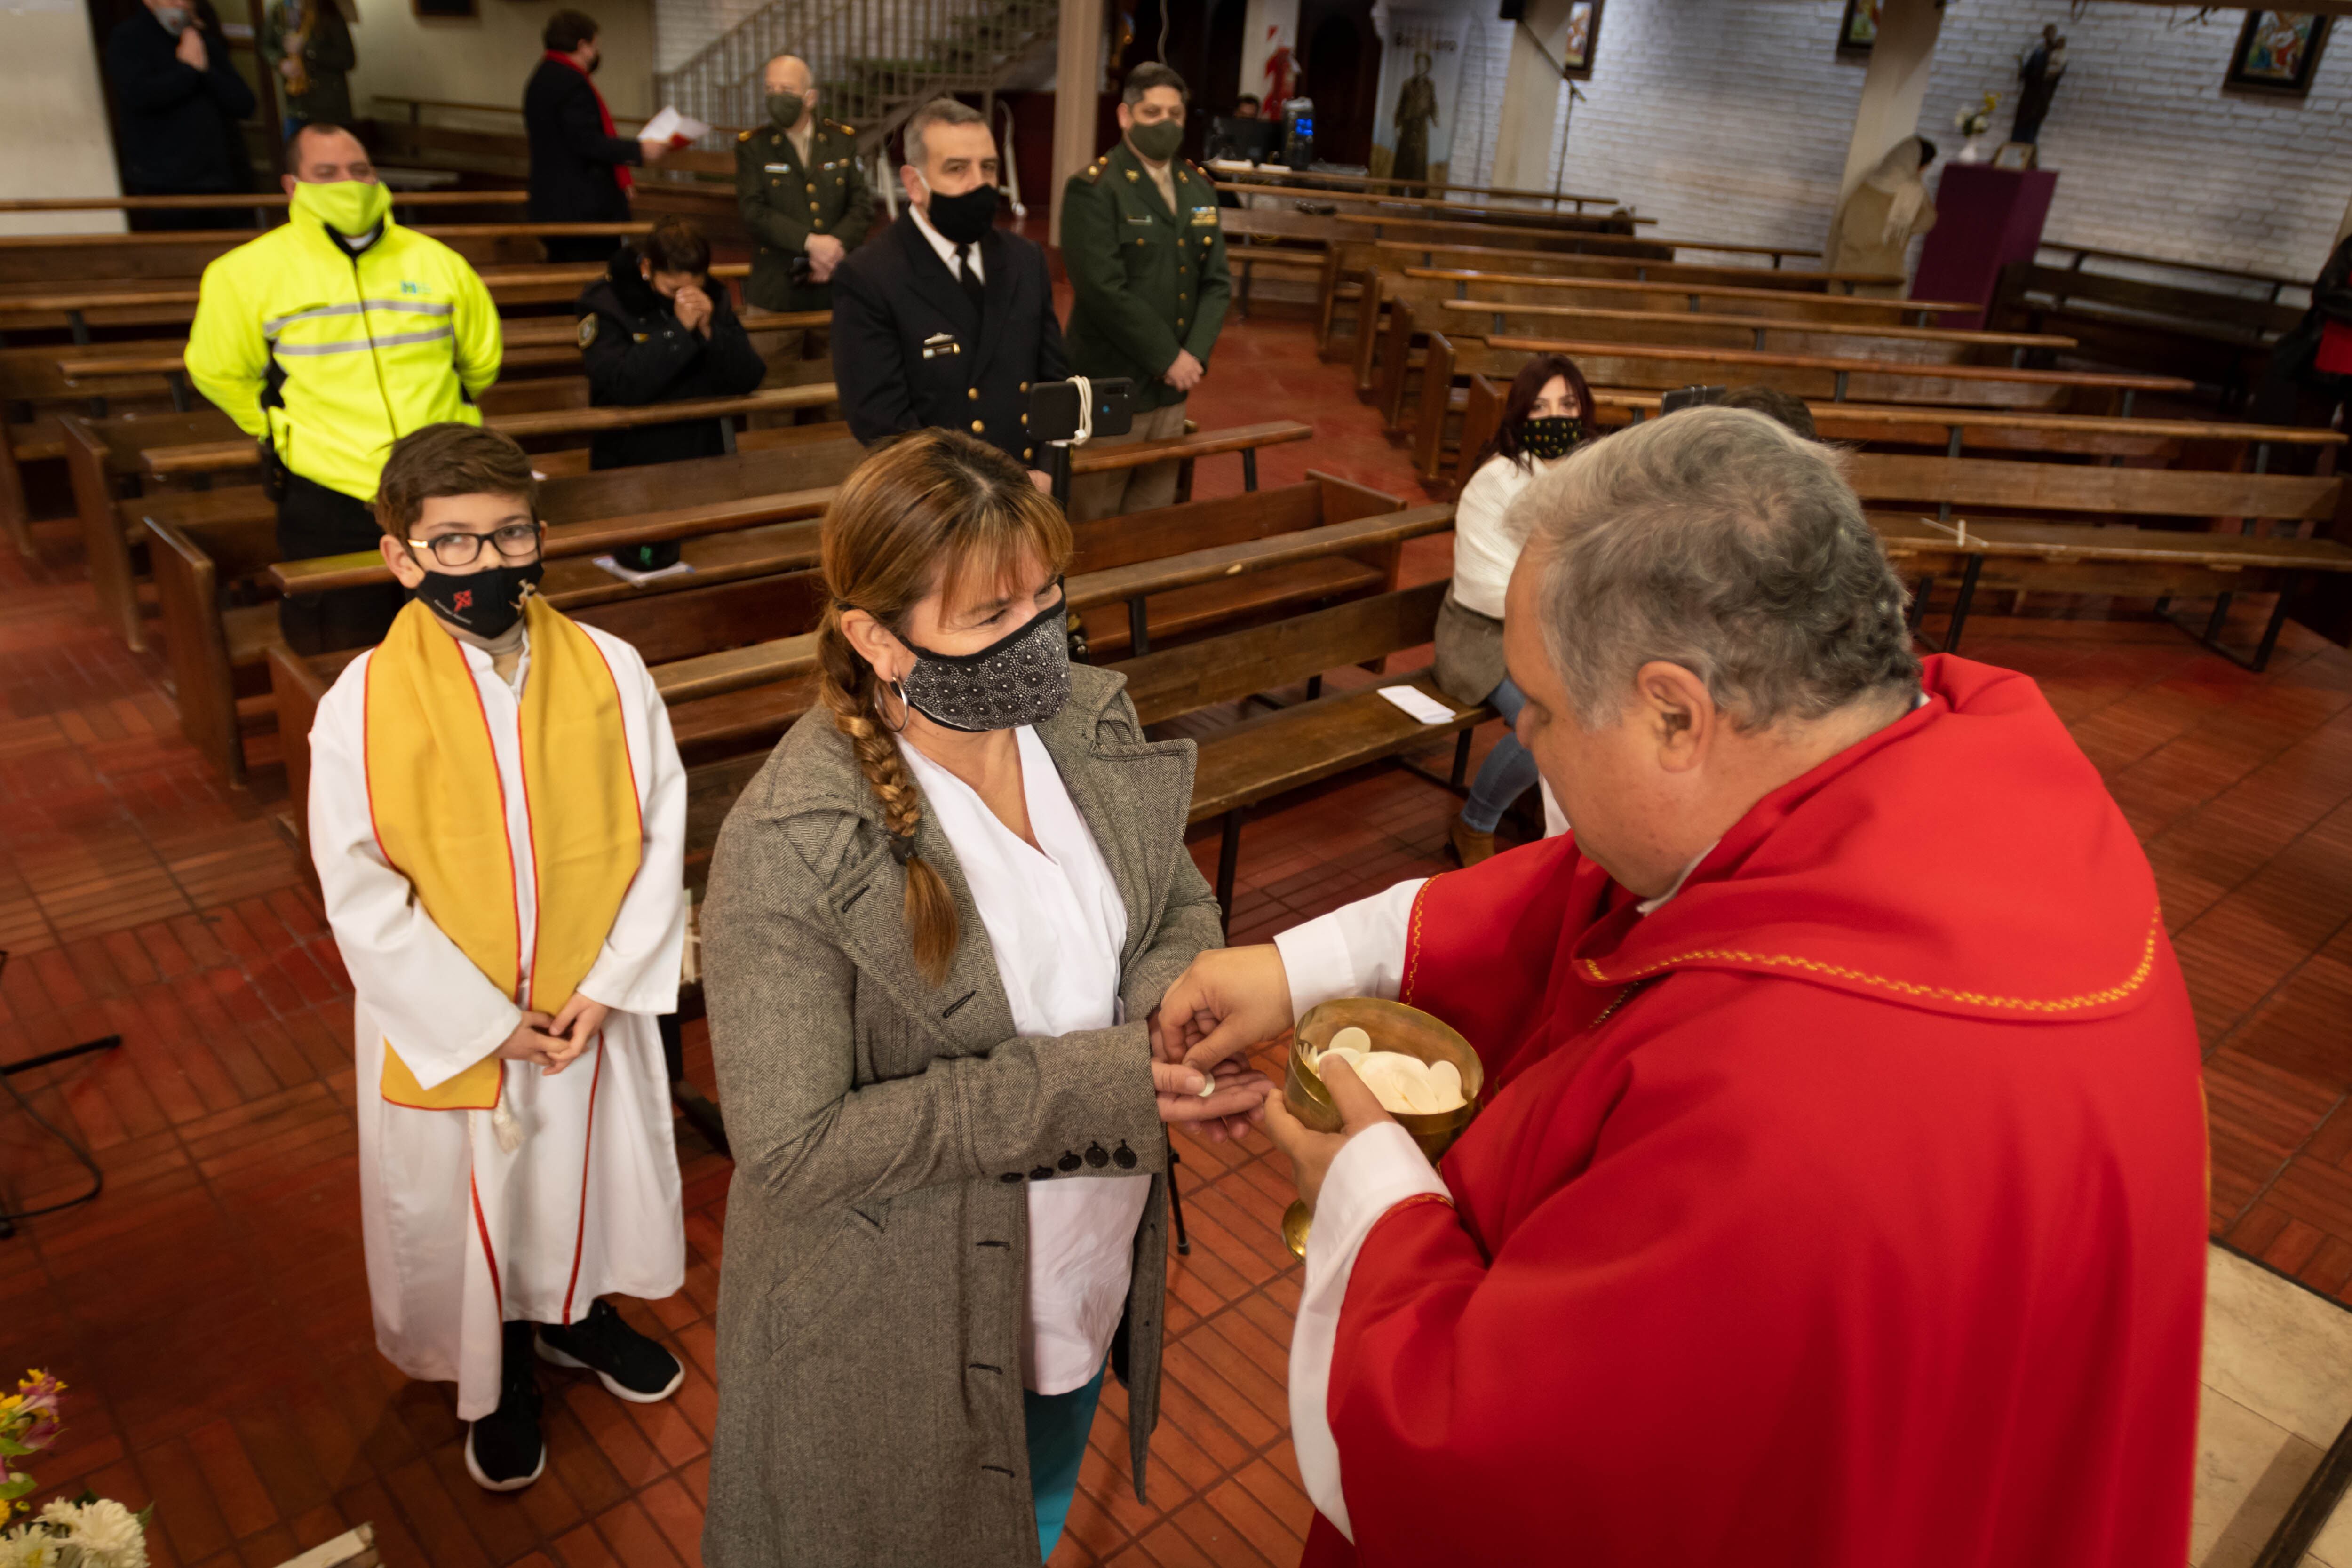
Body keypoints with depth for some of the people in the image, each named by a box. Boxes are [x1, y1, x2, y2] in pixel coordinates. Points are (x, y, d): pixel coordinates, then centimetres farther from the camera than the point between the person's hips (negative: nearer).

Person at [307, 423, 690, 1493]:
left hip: (594, 1007, 2)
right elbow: (363, 900, -14)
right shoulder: (361, 707, -17)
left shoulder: (610, 672, -13)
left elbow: (660, 838, -8)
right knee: (465, 1204, 19)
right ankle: (501, 1374, 48)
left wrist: (607, 985, -13)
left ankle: (576, 1312, 54)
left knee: (590, 1172, 23)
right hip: (448, 1027, -1)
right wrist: (488, 1024, -15)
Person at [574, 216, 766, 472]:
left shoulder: (713, 297, 5)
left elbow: (747, 381, 0)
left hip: (704, 454, 3)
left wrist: (710, 330, -14)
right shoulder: (602, 303, -5)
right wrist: (679, 329, -20)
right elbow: (624, 388, -18)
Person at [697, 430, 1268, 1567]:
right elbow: (794, 1146, -28)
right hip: (907, 1334, -5)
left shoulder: (1091, 721, -10)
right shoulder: (789, 846, -28)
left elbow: (1181, 907, 3)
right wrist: (1081, 1084, -32)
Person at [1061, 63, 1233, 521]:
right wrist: (1168, 357, -16)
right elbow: (1104, 290, -19)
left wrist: (1194, 355, -8)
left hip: (1173, 386, 6)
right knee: (1094, 520, 4)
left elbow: (1217, 281, 8)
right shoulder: (1093, 189, -10)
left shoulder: (1199, 188, 12)